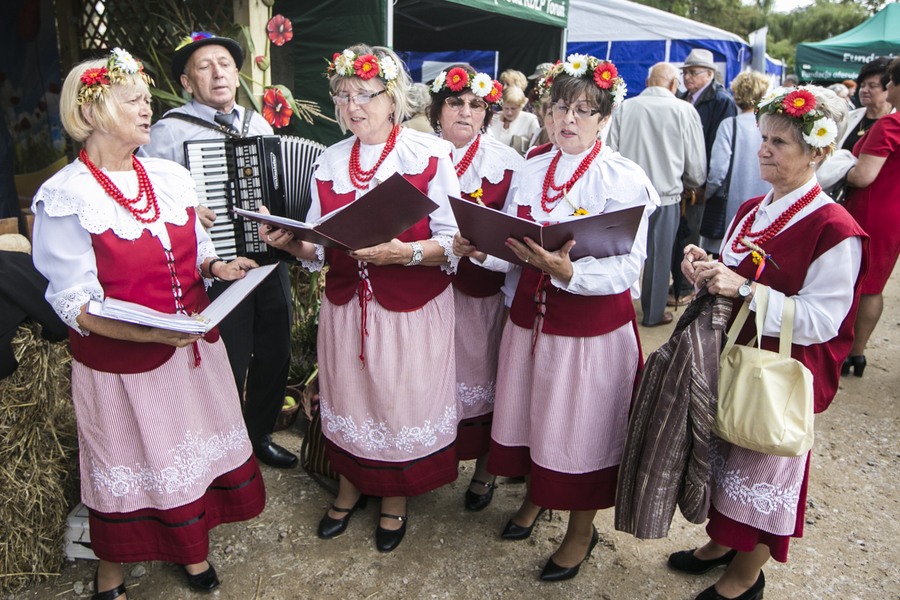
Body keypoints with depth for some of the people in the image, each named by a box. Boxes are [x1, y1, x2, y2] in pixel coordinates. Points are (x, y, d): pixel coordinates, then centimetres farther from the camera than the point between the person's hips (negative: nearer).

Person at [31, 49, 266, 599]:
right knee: (129, 462, 12)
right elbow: (75, 305, -16)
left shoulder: (170, 177, 3)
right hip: (121, 359, -5)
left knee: (197, 447, 17)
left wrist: (217, 266, -7)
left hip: (192, 346, 5)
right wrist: (147, 332, -30)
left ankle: (193, 549, 43)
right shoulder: (66, 198, -13)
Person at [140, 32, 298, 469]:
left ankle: (260, 435, 37)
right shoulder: (171, 130, -7)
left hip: (270, 258, 6)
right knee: (230, 365, 4)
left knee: (275, 354, 15)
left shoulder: (259, 123, 12)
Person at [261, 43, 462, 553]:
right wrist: (291, 243, -13)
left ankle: (396, 497, 33)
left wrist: (405, 252, -28)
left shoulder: (430, 155, -8)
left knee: (401, 399, 8)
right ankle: (351, 485, 40)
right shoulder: (329, 163, 7)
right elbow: (321, 249, 7)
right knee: (349, 396, 14)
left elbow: (453, 243, -11)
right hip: (346, 305, 4)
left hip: (412, 308, -4)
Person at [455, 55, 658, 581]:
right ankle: (537, 494, 46)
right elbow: (515, 252, 6)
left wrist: (566, 270, -34)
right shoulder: (531, 173, 8)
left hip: (594, 324, -5)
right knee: (534, 412, 18)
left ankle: (582, 529, 32)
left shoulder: (624, 179, -10)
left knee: (581, 426, 7)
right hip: (531, 315, 5)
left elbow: (627, 270, -19)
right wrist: (481, 250, -15)